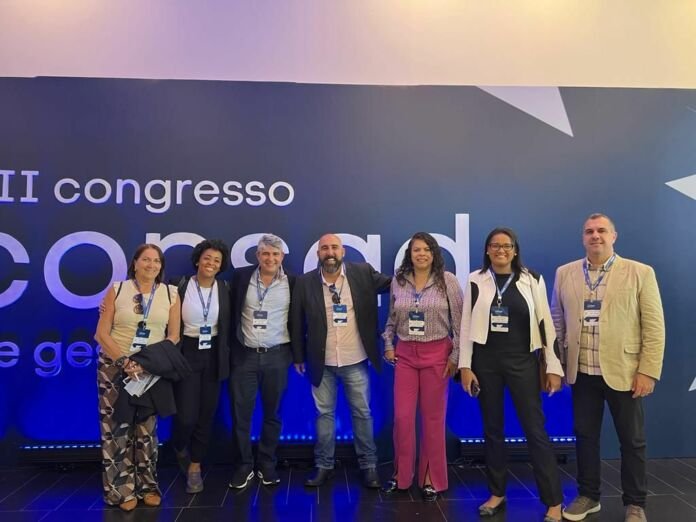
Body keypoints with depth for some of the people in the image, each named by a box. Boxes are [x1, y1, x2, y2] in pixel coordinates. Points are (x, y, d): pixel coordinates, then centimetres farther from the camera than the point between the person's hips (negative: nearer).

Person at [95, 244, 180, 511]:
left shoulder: (170, 294, 1)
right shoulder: (117, 290, -3)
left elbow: (173, 335, 1)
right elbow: (101, 334, -6)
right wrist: (125, 361, -17)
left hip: (152, 368, 1)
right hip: (115, 366, -1)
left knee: (146, 427, 8)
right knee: (116, 426, 0)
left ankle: (147, 485, 19)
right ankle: (122, 489, 13)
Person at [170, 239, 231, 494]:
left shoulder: (225, 289, 0)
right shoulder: (180, 286, -7)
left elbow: (228, 326, 7)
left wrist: (227, 358, 5)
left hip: (213, 356, 3)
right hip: (186, 354, -2)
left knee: (206, 415, 9)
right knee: (187, 416, -5)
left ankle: (195, 466, 27)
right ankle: (180, 449, 29)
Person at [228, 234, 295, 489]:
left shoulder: (292, 282, -2)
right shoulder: (241, 276, 1)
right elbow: (232, 313, 5)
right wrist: (229, 348, 2)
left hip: (277, 355, 0)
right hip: (244, 355, 1)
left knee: (272, 413, 10)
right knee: (240, 413, 5)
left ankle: (266, 464, 26)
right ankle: (244, 465, 22)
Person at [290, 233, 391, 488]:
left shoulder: (363, 273, -5)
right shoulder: (305, 282, -4)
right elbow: (297, 323, 1)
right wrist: (298, 357, 4)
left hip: (355, 361, 0)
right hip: (321, 362, 1)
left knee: (362, 413, 12)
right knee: (324, 413, 13)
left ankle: (369, 465, 27)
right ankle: (323, 465, 29)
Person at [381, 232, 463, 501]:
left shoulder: (447, 280, -5)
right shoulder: (398, 281, 3)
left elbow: (460, 321, -5)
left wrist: (456, 356, -7)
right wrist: (388, 345, 7)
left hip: (437, 353, -2)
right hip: (405, 354, 2)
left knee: (433, 417, 7)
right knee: (402, 416, 4)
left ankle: (431, 478, 24)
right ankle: (401, 474, 24)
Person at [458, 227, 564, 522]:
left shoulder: (532, 281, 1)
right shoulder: (476, 281, 1)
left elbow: (545, 323, 1)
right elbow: (466, 325, 1)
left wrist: (554, 367, -2)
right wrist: (465, 366, -3)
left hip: (522, 361, -1)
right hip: (486, 362, 1)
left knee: (535, 430, 0)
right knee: (492, 429, 11)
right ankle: (497, 494, 26)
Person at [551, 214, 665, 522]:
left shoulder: (640, 273, -3)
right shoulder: (565, 274, 5)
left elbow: (654, 327, -5)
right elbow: (557, 322, 8)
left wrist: (648, 371, -11)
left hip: (623, 372, -2)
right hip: (581, 373, 2)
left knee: (632, 440, 11)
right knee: (585, 436, 13)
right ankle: (588, 496, 30)